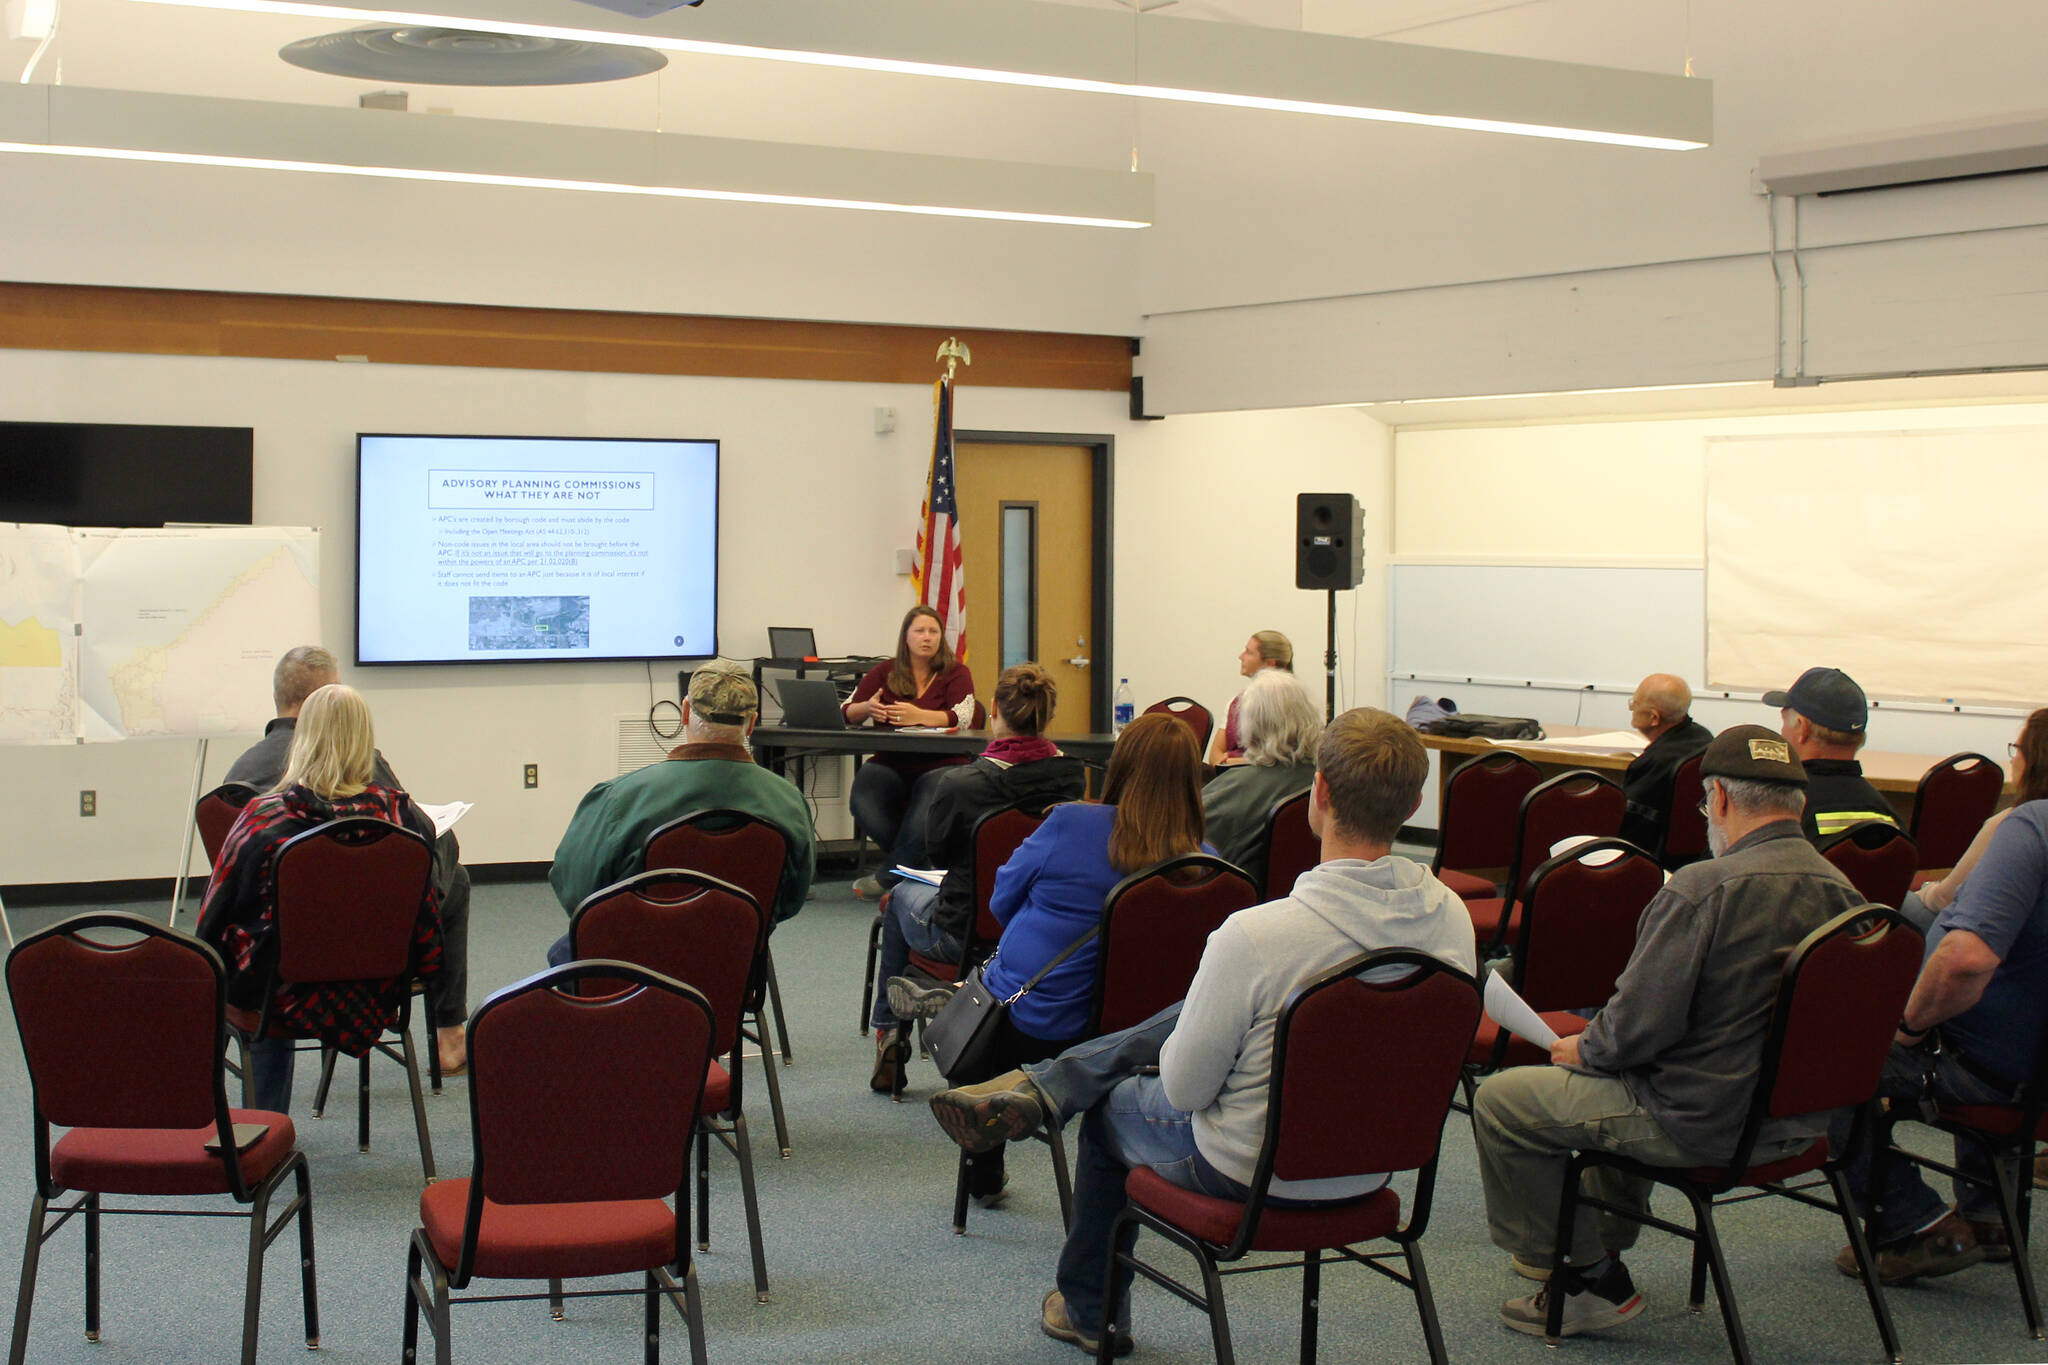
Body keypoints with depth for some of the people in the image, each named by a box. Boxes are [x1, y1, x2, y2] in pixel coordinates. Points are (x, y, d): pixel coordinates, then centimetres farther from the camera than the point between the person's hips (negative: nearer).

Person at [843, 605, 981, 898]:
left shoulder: (956, 673, 5)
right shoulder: (885, 672, 12)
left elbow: (962, 718, -12)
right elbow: (847, 712, 7)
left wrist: (918, 716, -27)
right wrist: (867, 708, -17)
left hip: (940, 765, -3)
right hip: (890, 763, 3)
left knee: (928, 805, -35)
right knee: (862, 801, -28)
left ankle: (888, 876, -16)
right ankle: (921, 860, -8)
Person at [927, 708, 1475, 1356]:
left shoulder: (1254, 936, -33)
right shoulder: (1452, 917, -15)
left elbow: (1184, 1088, -20)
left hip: (1252, 1170, -5)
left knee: (1110, 1106, 27)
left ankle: (1089, 1311, 47)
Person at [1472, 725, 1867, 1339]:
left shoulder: (1703, 888, -24)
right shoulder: (1844, 891, -1)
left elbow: (1638, 1024, -22)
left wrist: (1583, 1049, 1)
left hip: (1703, 1125, -8)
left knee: (1498, 1102, 3)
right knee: (1614, 1083, 34)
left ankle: (1593, 1278, 12)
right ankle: (1601, 1243, 42)